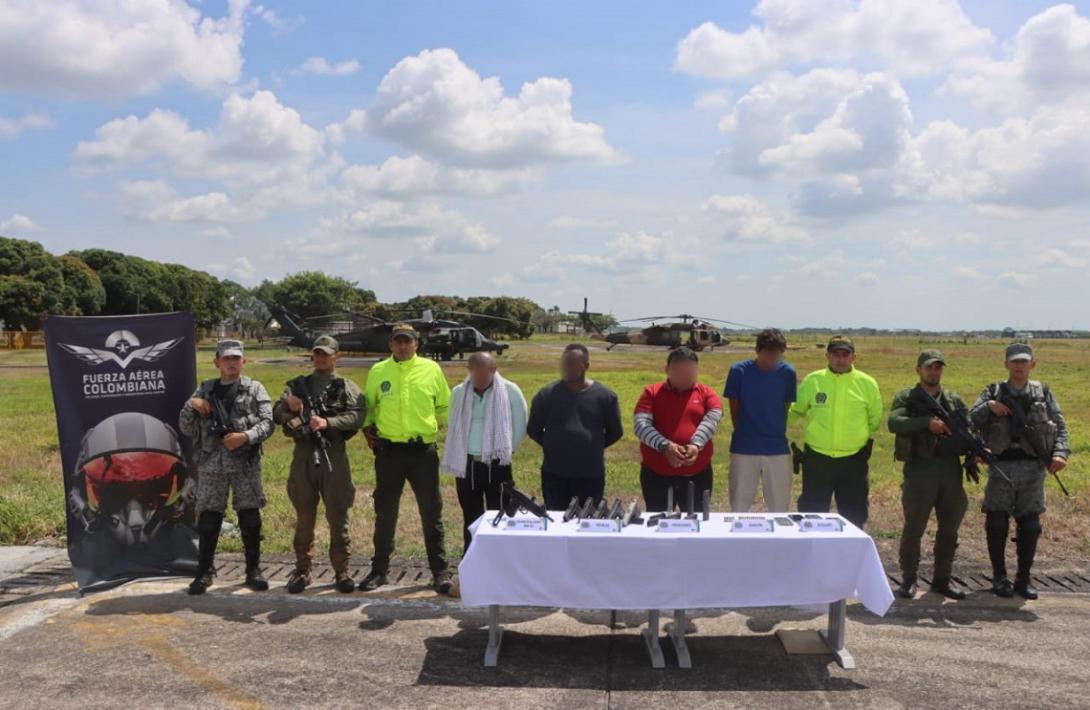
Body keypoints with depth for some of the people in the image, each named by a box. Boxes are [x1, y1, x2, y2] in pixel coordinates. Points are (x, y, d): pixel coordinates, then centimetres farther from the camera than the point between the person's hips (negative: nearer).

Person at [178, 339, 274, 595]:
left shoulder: (255, 389, 6)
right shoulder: (205, 389, 13)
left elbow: (267, 422, -3)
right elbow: (186, 428, 12)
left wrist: (246, 436, -19)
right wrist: (191, 406, -6)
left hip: (246, 463, -1)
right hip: (211, 463, 2)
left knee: (250, 519, 2)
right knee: (208, 519, 2)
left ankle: (254, 571, 15)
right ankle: (204, 572, 15)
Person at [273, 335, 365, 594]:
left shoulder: (347, 387, 6)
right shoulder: (298, 385, 15)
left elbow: (357, 416, -10)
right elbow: (276, 415, 8)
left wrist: (327, 422, -23)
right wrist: (287, 405, -14)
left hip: (333, 455, -2)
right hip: (303, 455, 2)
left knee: (338, 517, 2)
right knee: (304, 517, 8)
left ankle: (341, 571, 11)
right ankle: (302, 570, 18)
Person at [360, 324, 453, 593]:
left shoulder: (431, 369, 0)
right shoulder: (378, 371, 3)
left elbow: (444, 406, 10)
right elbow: (368, 405, 15)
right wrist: (367, 428, 4)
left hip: (423, 450, -1)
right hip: (388, 451, 1)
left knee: (431, 513, 6)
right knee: (385, 512, 11)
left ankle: (440, 571, 17)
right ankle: (379, 569, 24)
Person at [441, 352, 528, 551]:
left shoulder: (510, 391, -6)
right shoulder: (459, 393, 3)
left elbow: (520, 428, 0)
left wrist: (505, 452, 3)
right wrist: (460, 455, 11)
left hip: (496, 464, -3)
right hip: (466, 464, 3)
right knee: (471, 518, 12)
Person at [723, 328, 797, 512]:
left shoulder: (787, 372, -2)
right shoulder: (739, 370, -7)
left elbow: (786, 408, 8)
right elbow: (734, 409, 2)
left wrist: (777, 435, 10)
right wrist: (744, 435, 7)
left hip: (778, 450, 2)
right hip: (744, 449, -1)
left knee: (780, 507, 8)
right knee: (739, 507, 6)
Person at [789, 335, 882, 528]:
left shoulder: (867, 383, -1)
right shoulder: (812, 381, -2)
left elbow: (875, 419, 13)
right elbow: (796, 412, 12)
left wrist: (867, 440, 14)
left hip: (853, 462, 0)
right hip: (817, 460, 0)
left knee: (854, 518, 10)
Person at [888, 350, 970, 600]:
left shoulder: (954, 400, 15)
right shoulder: (906, 397, 2)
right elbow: (894, 423, -15)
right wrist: (927, 422, -25)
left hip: (951, 470, 4)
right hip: (919, 469, -4)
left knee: (949, 528, 11)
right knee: (914, 528, 0)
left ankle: (943, 579, 22)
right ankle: (908, 580, 11)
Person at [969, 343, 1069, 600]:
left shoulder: (1043, 392, 9)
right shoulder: (993, 392, 8)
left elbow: (1060, 425, 6)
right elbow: (970, 421, 1)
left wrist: (1061, 452, -10)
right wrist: (988, 407, -16)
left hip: (1032, 467, 1)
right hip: (1001, 466, -1)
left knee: (1030, 525, 4)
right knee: (996, 523, -1)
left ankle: (1024, 578, 16)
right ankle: (999, 577, 14)